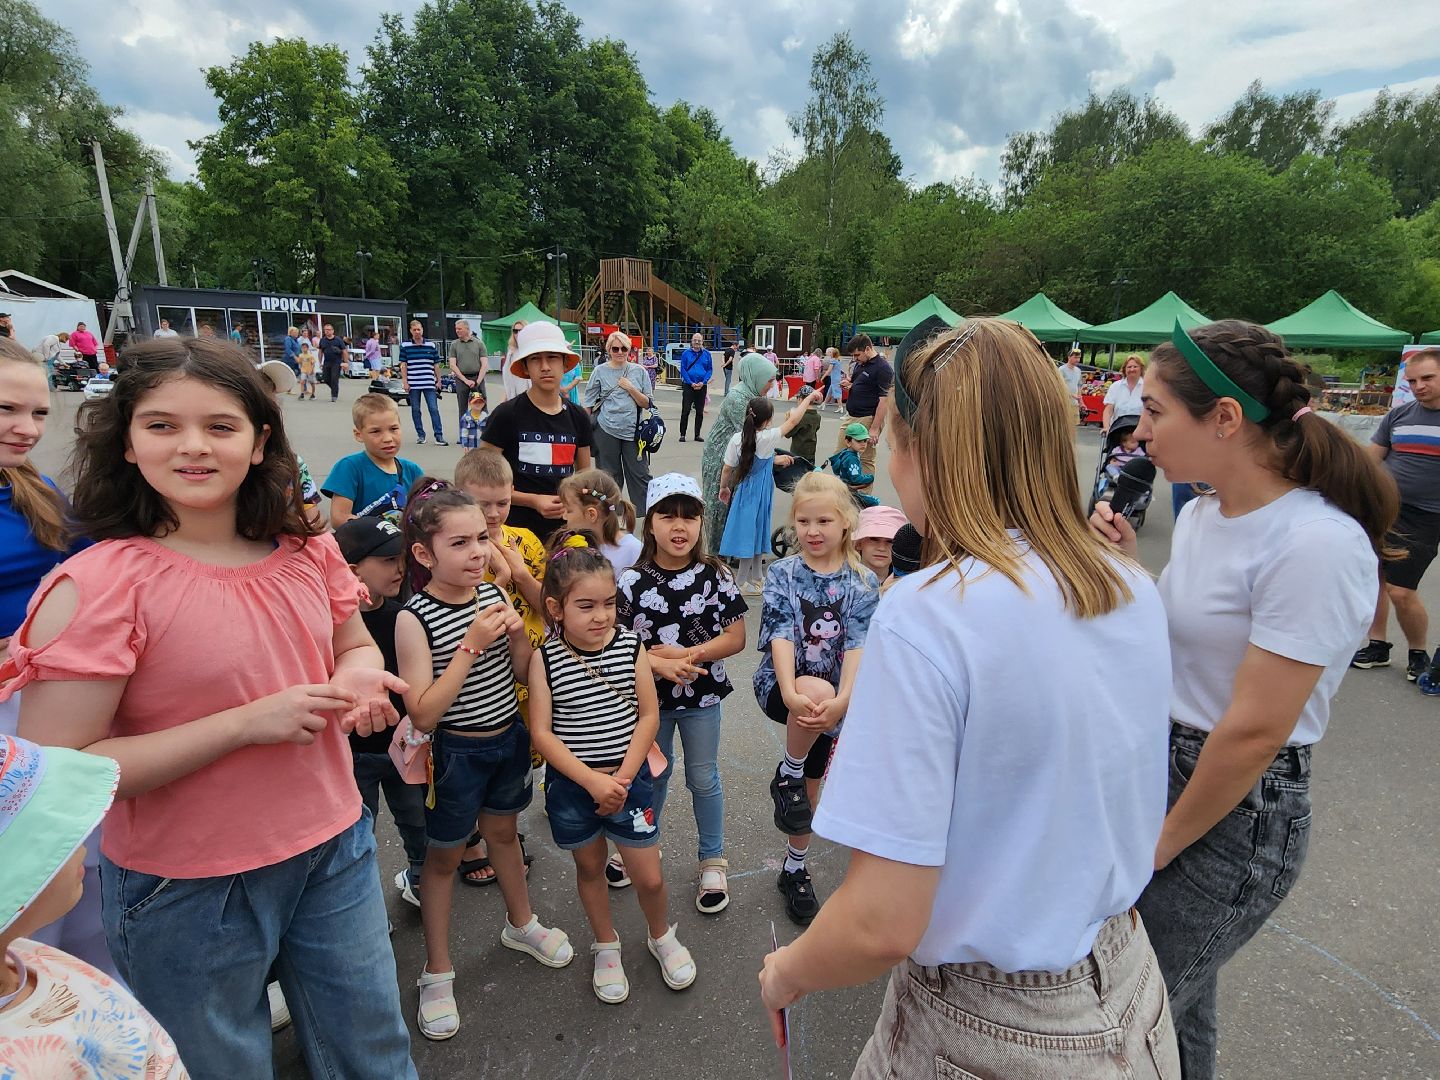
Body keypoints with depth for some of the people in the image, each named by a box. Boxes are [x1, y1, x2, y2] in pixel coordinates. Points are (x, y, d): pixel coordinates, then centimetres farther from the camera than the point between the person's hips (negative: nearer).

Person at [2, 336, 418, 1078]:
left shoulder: (308, 552, -4)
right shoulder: (97, 585, -18)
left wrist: (358, 675, -11)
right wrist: (249, 721, -26)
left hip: (335, 848, 5)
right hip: (189, 891, -4)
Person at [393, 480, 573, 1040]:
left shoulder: (493, 595, -7)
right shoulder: (415, 618, -22)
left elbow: (522, 674, 3)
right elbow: (423, 714, -25)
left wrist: (518, 636, -18)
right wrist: (472, 644, -30)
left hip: (508, 739, 5)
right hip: (456, 752, -5)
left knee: (503, 831, 26)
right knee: (444, 856, 15)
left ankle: (521, 923, 49)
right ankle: (437, 972, 36)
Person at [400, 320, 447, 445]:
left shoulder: (431, 345, 6)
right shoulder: (405, 346, 3)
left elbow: (436, 364, 11)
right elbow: (403, 365, 2)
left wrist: (438, 380, 8)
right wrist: (405, 382, -4)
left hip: (429, 383, 0)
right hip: (413, 384, 0)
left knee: (434, 409, -5)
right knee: (415, 410, 6)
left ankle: (439, 436, -5)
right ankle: (420, 435, 17)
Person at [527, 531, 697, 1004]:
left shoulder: (631, 646, -9)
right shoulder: (545, 658, -13)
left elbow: (649, 717, -6)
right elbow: (542, 733, -14)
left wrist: (623, 777, -13)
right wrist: (592, 781, -19)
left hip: (629, 778, 0)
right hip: (571, 784, 0)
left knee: (648, 877, 6)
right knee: (589, 866, 20)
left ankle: (661, 936, 38)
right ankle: (606, 947, 44)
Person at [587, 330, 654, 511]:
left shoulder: (639, 371, 6)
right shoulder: (600, 371, 2)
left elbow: (646, 404, 5)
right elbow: (589, 404, 5)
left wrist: (630, 388, -9)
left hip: (633, 430, 1)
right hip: (606, 430, -1)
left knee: (640, 475, 2)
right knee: (610, 476, 8)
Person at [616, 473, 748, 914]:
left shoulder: (715, 575, -12)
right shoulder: (631, 580, -12)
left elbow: (736, 637, -11)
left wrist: (687, 654, -21)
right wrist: (657, 664, -25)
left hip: (702, 695, 0)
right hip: (650, 695, 1)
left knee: (703, 778, 14)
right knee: (653, 773, 21)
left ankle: (712, 861, 33)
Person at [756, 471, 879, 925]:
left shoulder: (862, 583, -4)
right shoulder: (782, 573, -6)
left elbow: (857, 646, -14)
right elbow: (780, 635, -17)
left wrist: (843, 699, -31)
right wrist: (792, 692, -33)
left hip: (832, 697, 3)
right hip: (781, 685, -2)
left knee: (812, 784, 14)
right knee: (817, 688, -37)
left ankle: (795, 868, 40)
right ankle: (786, 776, -10)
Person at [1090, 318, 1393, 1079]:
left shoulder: (1317, 545, -25)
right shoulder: (1200, 514, 1)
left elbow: (1254, 731, -22)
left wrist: (1161, 843, -10)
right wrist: (1126, 571, -6)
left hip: (1236, 814, -7)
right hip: (1158, 766, 7)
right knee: (1172, 1005, 24)